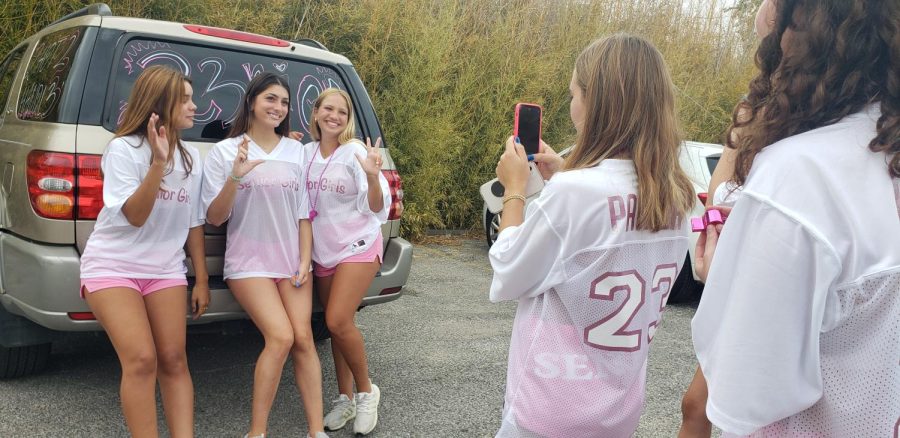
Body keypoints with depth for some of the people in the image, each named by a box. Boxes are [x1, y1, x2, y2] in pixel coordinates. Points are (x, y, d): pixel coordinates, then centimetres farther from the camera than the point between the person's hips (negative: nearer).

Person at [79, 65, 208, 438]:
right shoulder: (123, 149, -11)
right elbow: (134, 216, -19)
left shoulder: (190, 158, 5)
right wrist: (158, 163, -29)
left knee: (173, 360, 0)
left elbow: (194, 224, 9)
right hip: (112, 266, -4)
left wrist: (201, 280, 7)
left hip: (165, 269, 5)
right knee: (141, 359, -16)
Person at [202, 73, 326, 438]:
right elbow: (214, 218, -5)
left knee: (303, 338, -6)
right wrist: (234, 177, -20)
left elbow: (303, 212, 9)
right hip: (249, 261, -3)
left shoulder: (296, 151, 7)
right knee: (281, 337, -17)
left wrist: (305, 261, 2)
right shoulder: (225, 151, -2)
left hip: (291, 260, 3)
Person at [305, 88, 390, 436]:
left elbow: (375, 208, -16)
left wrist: (373, 176, -32)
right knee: (336, 326, 9)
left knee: (338, 321, -16)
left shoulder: (356, 152, -11)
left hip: (358, 247, -5)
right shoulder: (306, 153, 2)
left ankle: (366, 391, 5)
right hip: (323, 250, 5)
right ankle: (345, 399, 22)